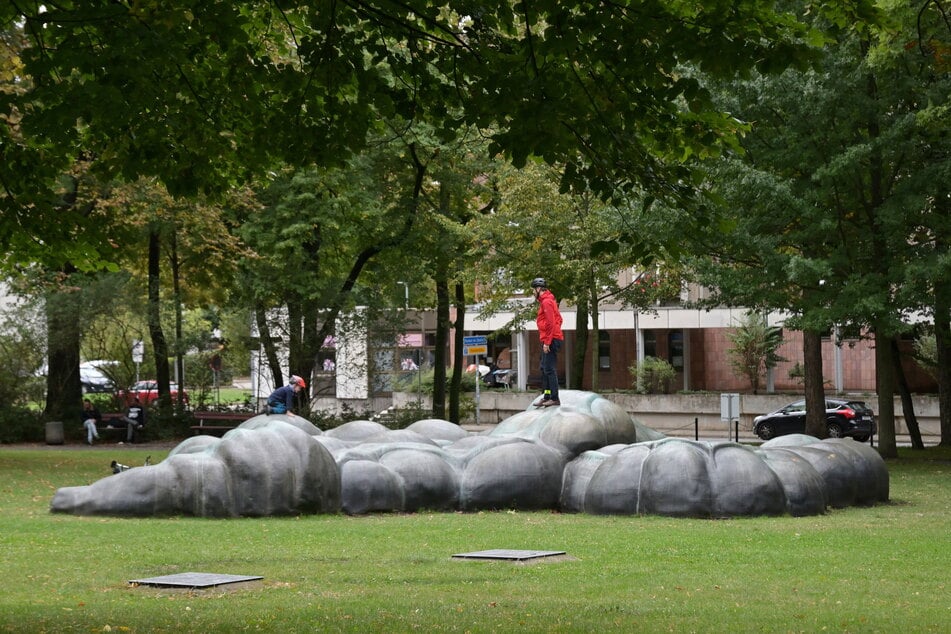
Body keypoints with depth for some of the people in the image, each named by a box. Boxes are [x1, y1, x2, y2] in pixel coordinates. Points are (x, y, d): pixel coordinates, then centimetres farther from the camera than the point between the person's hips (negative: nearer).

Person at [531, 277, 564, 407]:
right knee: (545, 369, 14)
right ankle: (547, 396, 18)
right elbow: (559, 319, 22)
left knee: (549, 369, -10)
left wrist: (547, 342, -19)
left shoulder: (546, 302, -13)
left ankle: (554, 398, -11)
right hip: (552, 339, 11)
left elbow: (551, 323, -19)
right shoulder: (547, 300, 18)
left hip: (550, 340, -11)